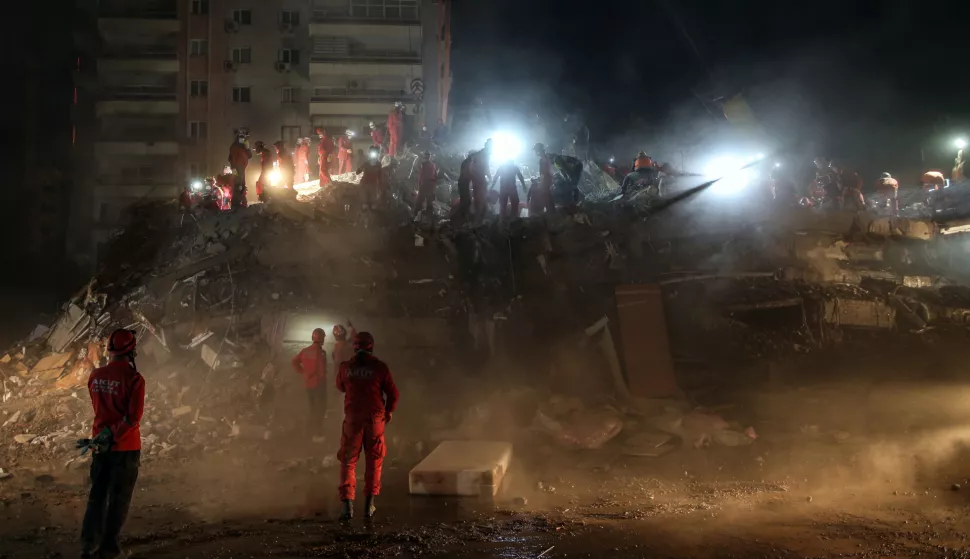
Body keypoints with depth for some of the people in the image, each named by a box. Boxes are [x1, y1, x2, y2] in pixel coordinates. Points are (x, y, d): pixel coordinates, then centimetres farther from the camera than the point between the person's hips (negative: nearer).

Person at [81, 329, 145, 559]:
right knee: (119, 498, 8)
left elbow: (99, 408, 10)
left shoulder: (95, 376, -1)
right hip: (126, 447, -5)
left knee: (97, 495, 17)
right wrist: (112, 435, -15)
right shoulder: (134, 378, -18)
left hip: (99, 445, 5)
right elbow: (133, 417, -22)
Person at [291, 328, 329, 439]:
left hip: (308, 383, 7)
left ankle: (310, 431, 29)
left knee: (310, 408, 19)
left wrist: (302, 371, 6)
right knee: (319, 409, 4)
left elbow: (294, 362, 2)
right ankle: (317, 434, 6)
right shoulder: (321, 352, -20)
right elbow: (322, 371, -25)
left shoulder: (305, 350, 1)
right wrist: (322, 376, -5)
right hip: (318, 384, -7)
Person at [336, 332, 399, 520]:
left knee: (348, 462, 6)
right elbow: (393, 393, -1)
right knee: (373, 462, 12)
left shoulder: (346, 367, -2)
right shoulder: (380, 367, -5)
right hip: (375, 418, 0)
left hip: (352, 418, 0)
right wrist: (389, 411, 17)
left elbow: (340, 387, 17)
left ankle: (347, 505, -4)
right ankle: (369, 505, 14)